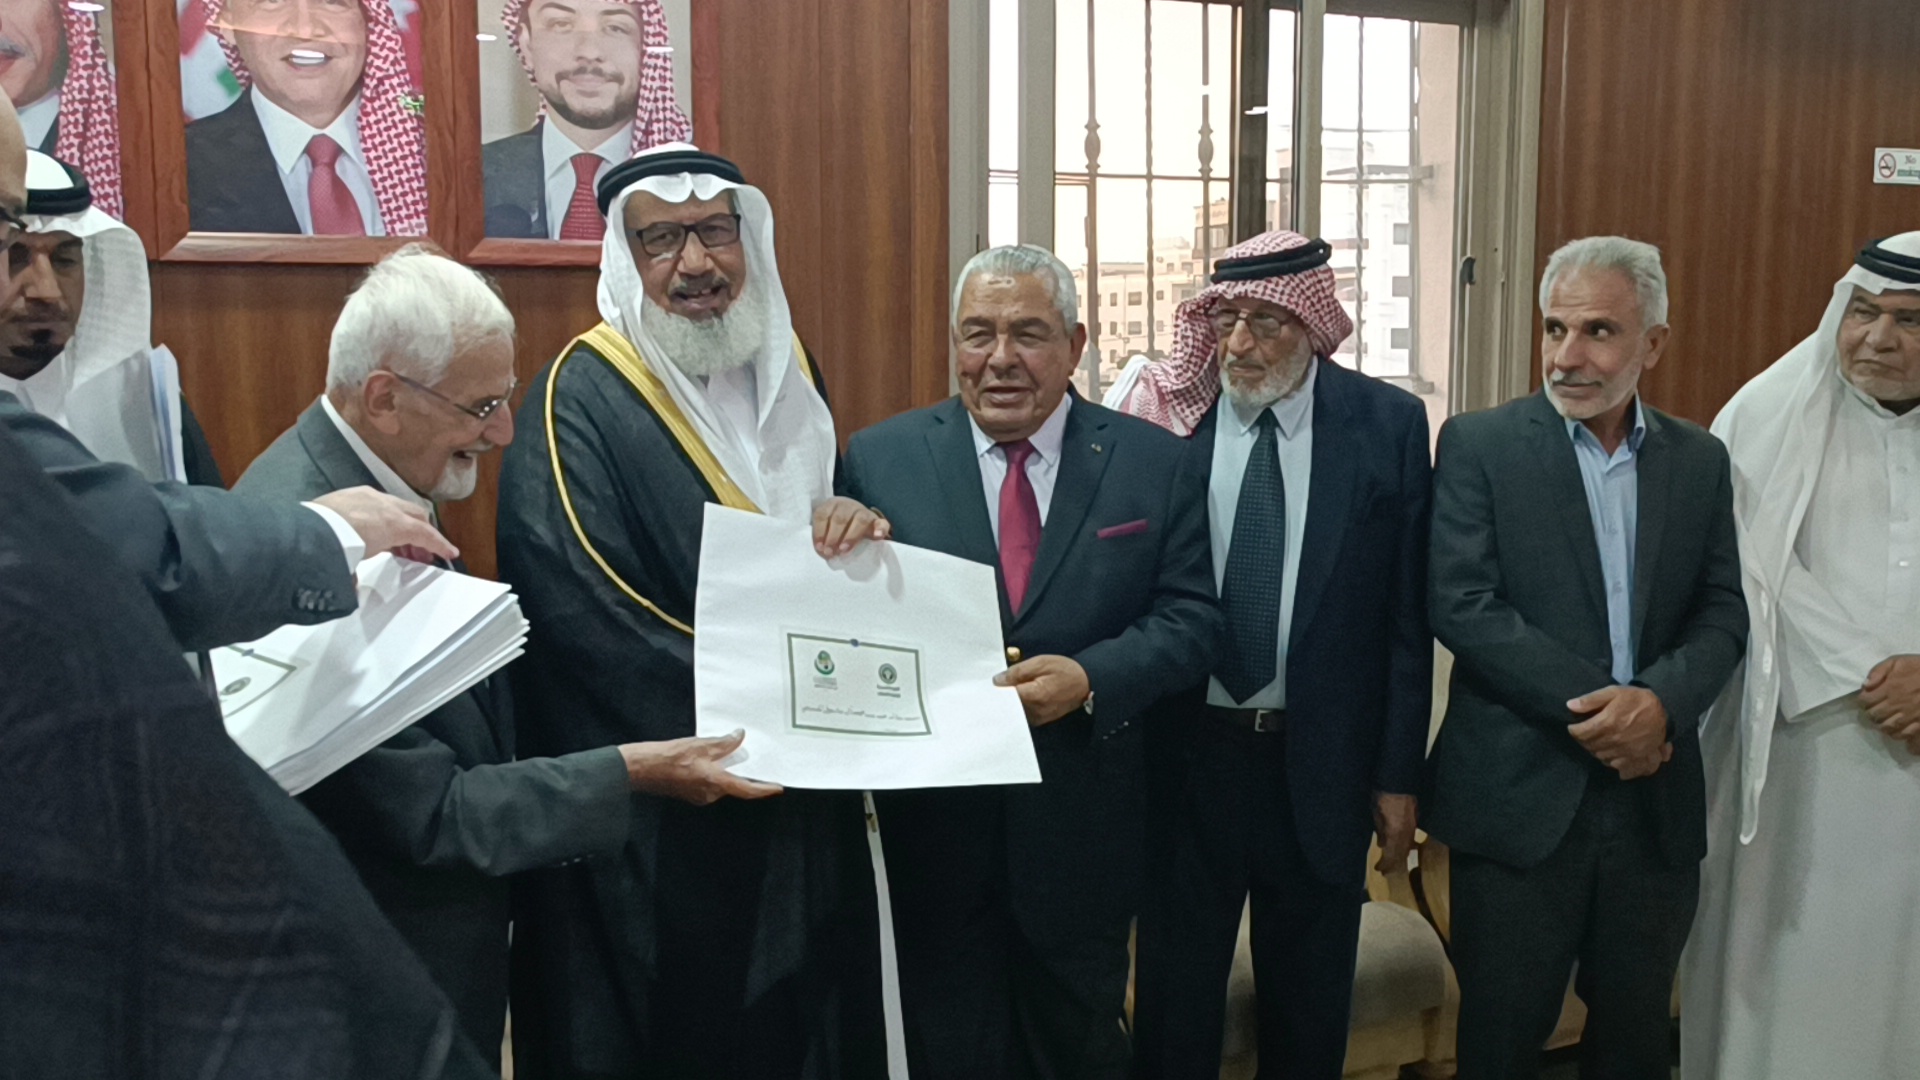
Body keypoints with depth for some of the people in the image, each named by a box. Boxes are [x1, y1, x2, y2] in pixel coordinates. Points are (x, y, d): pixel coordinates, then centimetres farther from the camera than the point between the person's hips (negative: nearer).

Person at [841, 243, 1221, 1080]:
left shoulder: (1155, 464, -1)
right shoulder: (878, 459, -2)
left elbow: (1190, 618, -4)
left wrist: (1089, 679, -19)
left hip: (1083, 831, 1)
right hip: (933, 828, 0)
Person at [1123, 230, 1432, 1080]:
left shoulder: (1388, 425, -6)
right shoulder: (1169, 421, -7)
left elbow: (1407, 617, -3)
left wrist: (1399, 774, -1)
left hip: (1323, 759, 1)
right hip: (1185, 752, 0)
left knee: (1310, 1000, 19)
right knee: (1177, 987, 15)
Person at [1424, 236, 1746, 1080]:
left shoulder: (1699, 460, 7)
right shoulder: (1478, 445, -5)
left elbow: (1722, 614, 4)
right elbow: (1462, 605, -13)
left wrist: (1660, 699, -17)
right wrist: (1596, 708, -17)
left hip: (1655, 799, 4)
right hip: (1521, 794, -3)